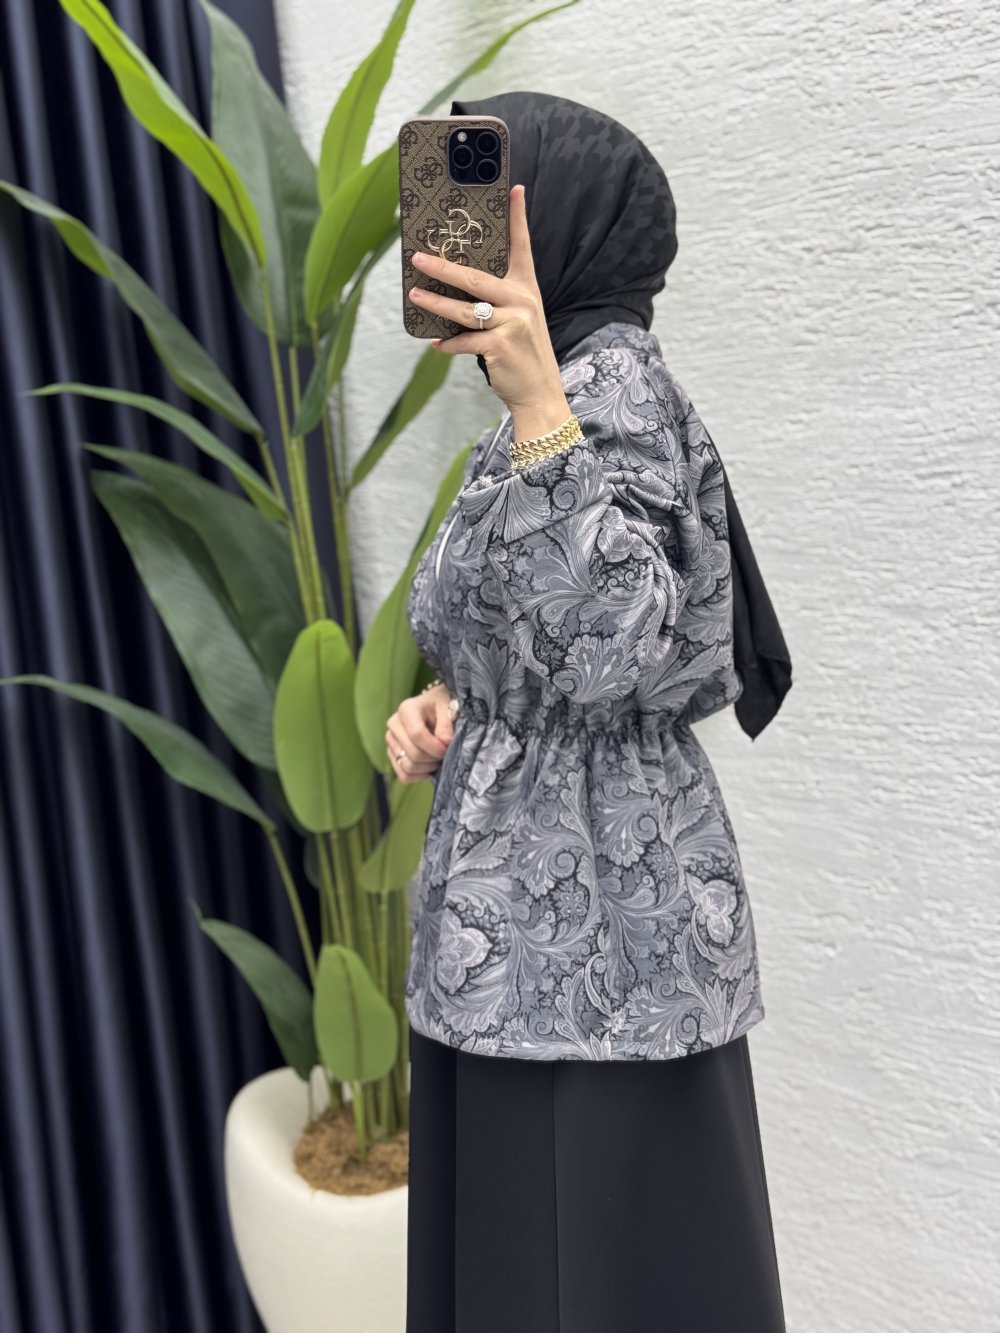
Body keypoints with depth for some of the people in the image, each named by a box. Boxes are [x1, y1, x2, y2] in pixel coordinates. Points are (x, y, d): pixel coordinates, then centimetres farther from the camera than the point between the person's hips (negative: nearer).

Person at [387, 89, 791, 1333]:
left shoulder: (611, 383, -15)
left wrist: (536, 407, -35)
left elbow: (608, 651, -29)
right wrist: (445, 706, 4)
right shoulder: (569, 392, 14)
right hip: (533, 917, 9)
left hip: (589, 934, -9)